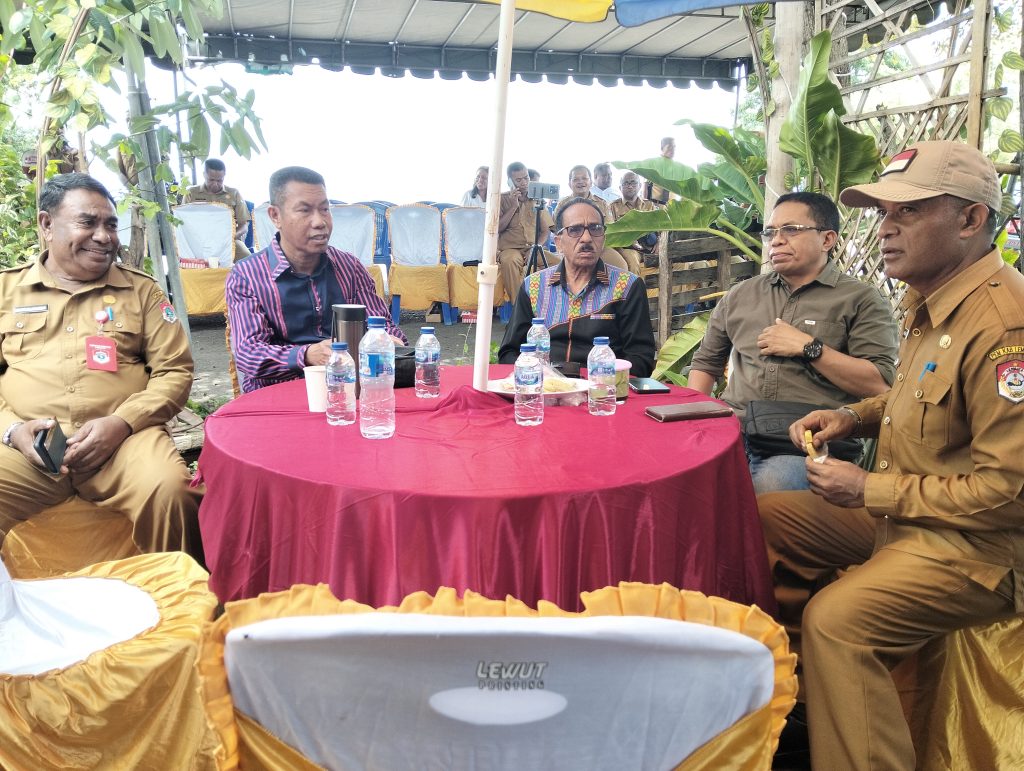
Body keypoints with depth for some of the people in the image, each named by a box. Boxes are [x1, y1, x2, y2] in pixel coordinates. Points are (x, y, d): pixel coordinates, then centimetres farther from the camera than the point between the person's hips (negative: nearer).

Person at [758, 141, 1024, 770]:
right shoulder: (931, 303, 5)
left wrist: (872, 491, -20)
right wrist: (853, 417, 4)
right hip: (902, 508, 10)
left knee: (836, 620, -30)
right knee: (762, 518, 10)